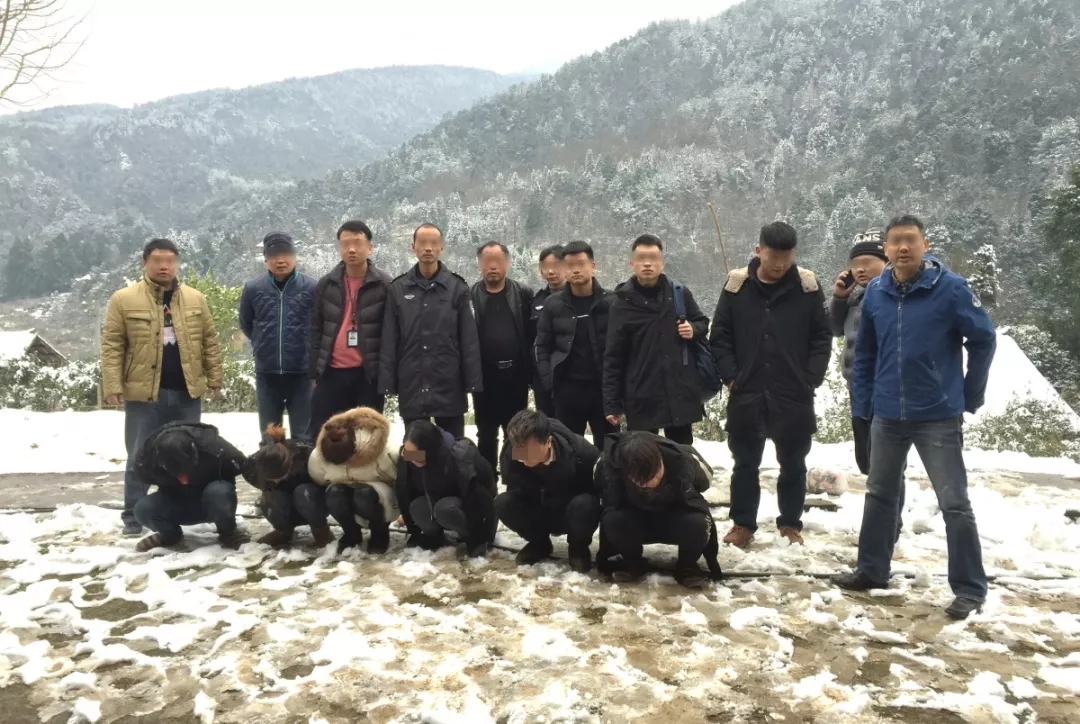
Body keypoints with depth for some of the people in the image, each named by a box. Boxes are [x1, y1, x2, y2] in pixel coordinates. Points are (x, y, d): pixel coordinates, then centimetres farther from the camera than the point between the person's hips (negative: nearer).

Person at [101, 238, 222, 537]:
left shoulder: (195, 299, 7)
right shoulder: (124, 299, -2)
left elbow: (210, 342, 9)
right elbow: (112, 345, -5)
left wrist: (214, 379, 5)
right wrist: (113, 385, -11)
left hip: (187, 392, 3)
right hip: (143, 393, -3)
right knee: (140, 458, 5)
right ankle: (133, 516, 16)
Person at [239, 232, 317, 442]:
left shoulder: (311, 288, -8)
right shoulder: (253, 289, -2)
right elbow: (245, 324, 14)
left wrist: (308, 348, 6)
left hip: (302, 372, -2)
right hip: (266, 373, 2)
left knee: (303, 435, 7)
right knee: (269, 435, 12)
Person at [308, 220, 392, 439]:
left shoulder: (384, 284, -2)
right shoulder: (326, 284, 7)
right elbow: (316, 331, 11)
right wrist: (314, 372, 7)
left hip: (368, 374, -3)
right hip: (331, 373, 3)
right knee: (319, 436, 7)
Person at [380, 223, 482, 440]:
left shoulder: (457, 288, 0)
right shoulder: (398, 289, 4)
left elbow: (469, 339, -2)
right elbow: (389, 341, 3)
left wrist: (473, 381, -7)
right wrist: (387, 383, -3)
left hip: (449, 385, -1)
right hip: (411, 387, 2)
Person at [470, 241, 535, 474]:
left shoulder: (523, 295, 1)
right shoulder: (470, 296, 0)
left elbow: (533, 335, -3)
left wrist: (531, 372, -9)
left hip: (515, 376, 0)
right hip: (484, 377, 0)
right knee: (486, 436, 11)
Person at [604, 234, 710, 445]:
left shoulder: (680, 293, 3)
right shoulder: (623, 303, -3)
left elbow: (703, 323, 18)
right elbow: (613, 357, -3)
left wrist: (694, 329, -7)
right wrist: (612, 403, -6)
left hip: (681, 392, 3)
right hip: (641, 397, -2)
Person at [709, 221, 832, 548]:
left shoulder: (807, 286, -2)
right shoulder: (737, 284, -1)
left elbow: (822, 337, 2)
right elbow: (719, 336, 2)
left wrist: (811, 380, -6)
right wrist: (730, 377, -5)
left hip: (795, 395, 0)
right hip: (746, 394, 0)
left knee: (793, 464, 12)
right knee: (745, 463, 10)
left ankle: (790, 524, 27)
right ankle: (743, 523, 23)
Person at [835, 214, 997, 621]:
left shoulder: (951, 288, -12)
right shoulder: (875, 293, 0)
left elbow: (983, 340, -3)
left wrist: (970, 396, 1)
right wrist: (861, 405, 6)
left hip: (939, 417, -4)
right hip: (887, 416, 5)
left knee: (954, 503, 1)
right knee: (880, 495, 16)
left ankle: (970, 589, 12)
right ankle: (871, 569, 31)